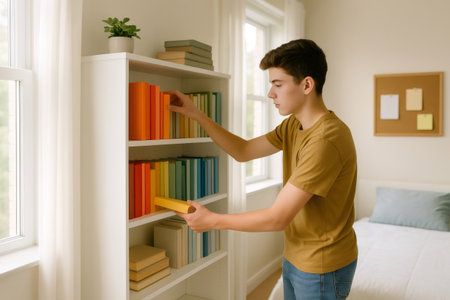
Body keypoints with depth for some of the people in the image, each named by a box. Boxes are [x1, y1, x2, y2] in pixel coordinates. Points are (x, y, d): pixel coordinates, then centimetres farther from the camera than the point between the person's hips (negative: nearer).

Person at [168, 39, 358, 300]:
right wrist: (196, 114, 0)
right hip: (295, 257, 8)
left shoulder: (326, 139, -29)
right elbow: (243, 151, 5)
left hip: (323, 268, -8)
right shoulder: (293, 125, 1)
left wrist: (213, 220, -17)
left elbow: (278, 217, -28)